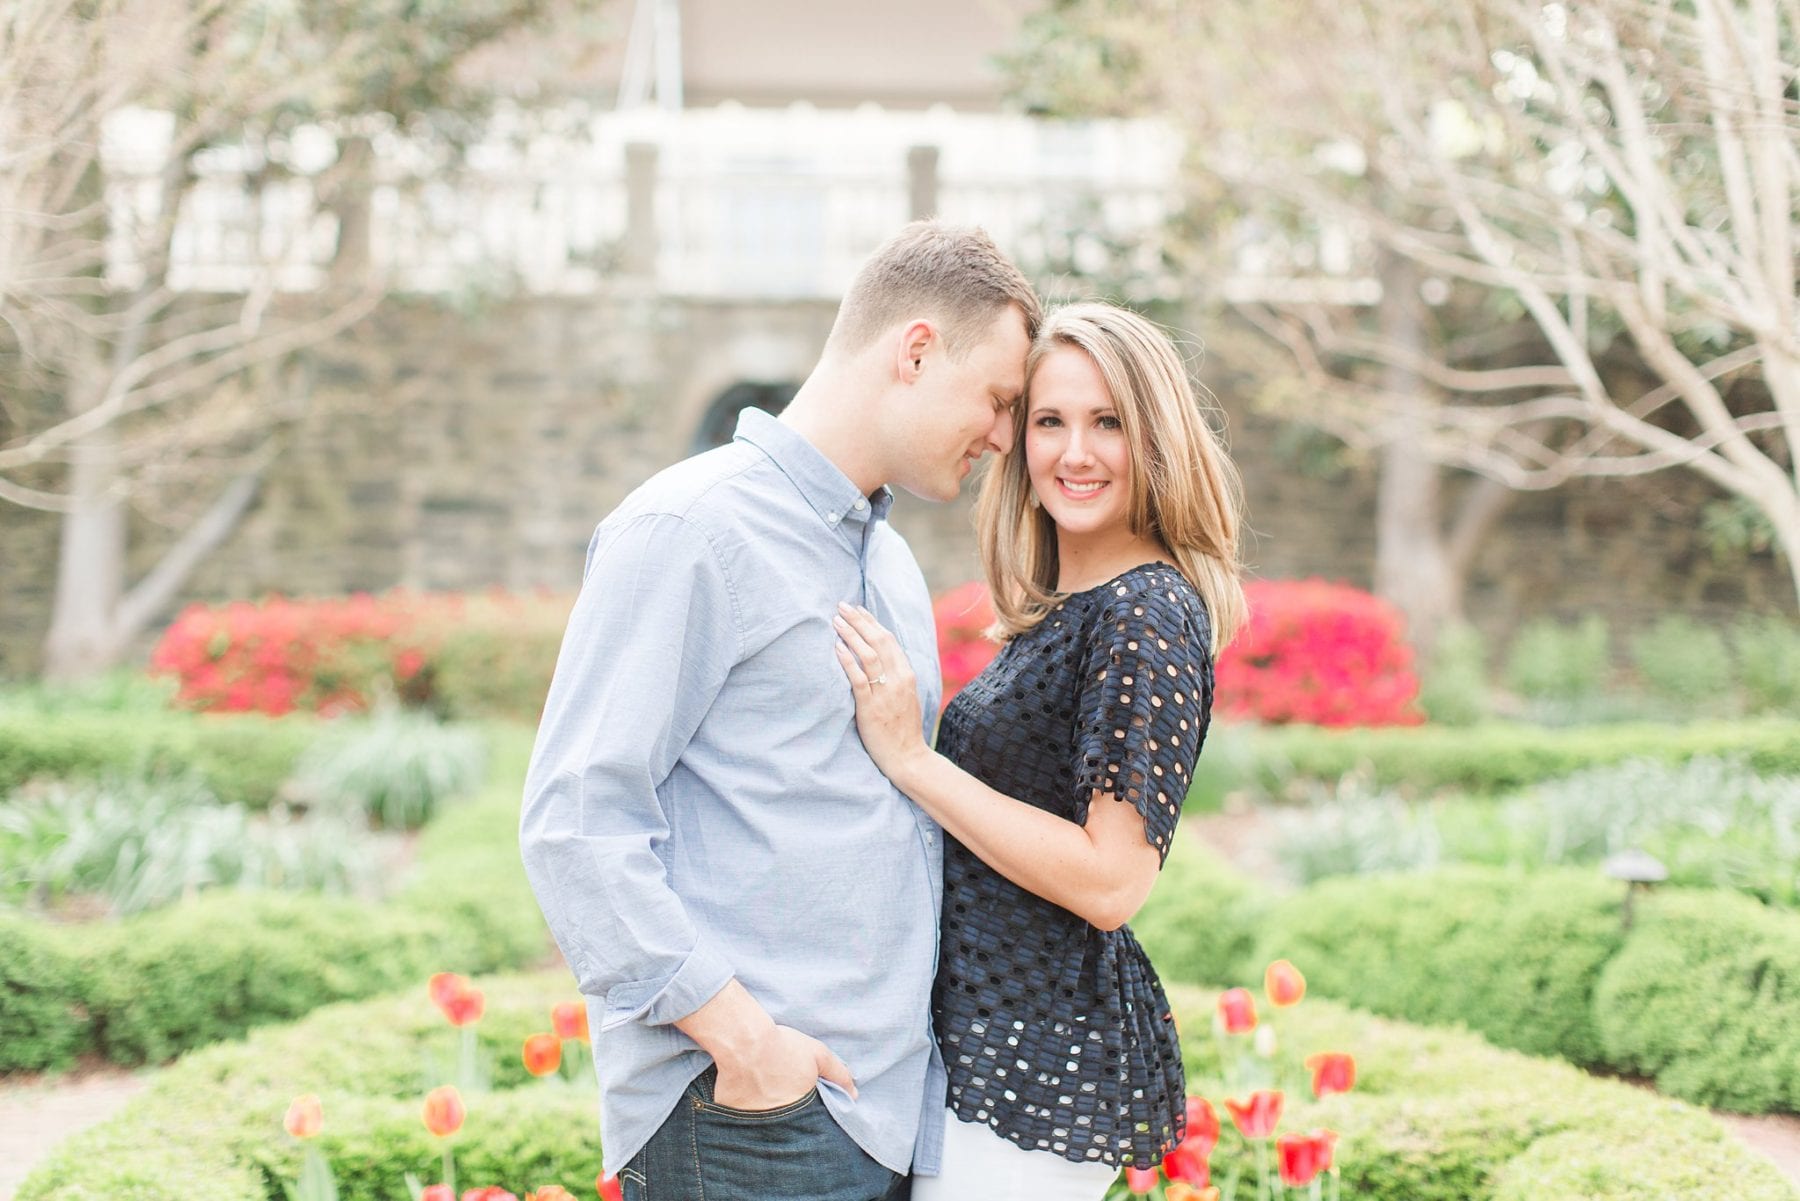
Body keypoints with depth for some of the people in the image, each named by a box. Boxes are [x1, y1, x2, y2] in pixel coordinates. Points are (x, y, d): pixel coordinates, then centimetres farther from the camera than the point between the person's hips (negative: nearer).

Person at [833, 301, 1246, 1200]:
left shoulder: (1147, 617, -16)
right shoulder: (1058, 613, 12)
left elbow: (1112, 880, -22)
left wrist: (909, 757, -20)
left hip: (1040, 1075, -9)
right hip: (989, 1049, 9)